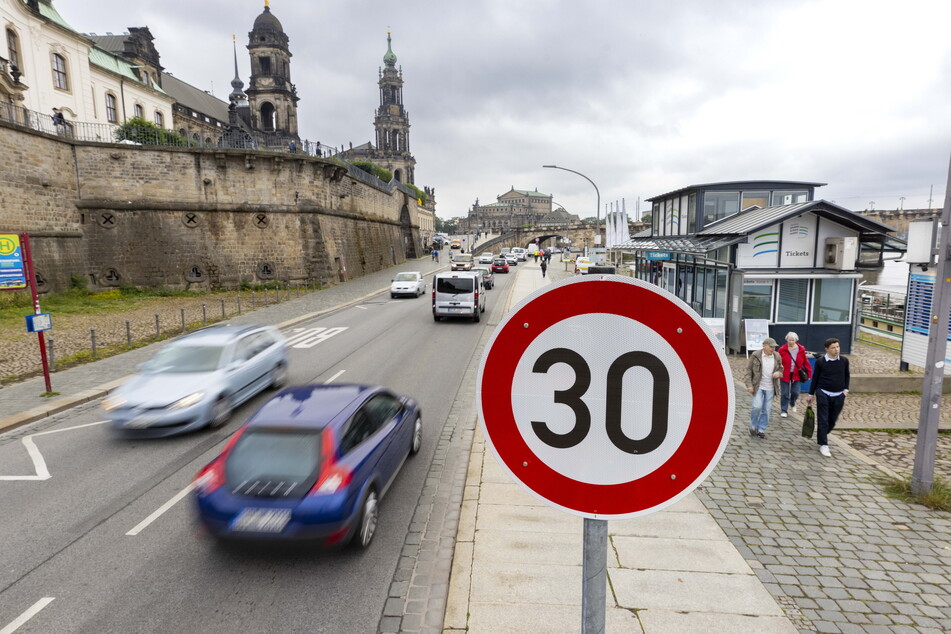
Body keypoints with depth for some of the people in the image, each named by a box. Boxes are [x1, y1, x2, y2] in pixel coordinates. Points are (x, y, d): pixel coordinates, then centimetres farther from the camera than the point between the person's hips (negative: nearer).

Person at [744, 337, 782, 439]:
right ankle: (753, 425, 13)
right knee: (757, 406, -12)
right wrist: (749, 385, -10)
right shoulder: (755, 355, -8)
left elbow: (781, 369, 18)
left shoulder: (777, 356, 3)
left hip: (770, 388, 4)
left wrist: (779, 373, -7)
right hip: (758, 386, -3)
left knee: (766, 410, 7)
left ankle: (761, 429, 21)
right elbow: (748, 370, -5)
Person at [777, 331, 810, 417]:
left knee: (795, 393, 5)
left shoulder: (801, 350, -3)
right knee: (784, 394, 4)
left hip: (796, 375, 2)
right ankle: (784, 411, 16)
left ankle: (792, 403, 39)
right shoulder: (782, 349, -11)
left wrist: (809, 373, 3)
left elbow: (805, 362, 3)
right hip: (785, 375, -2)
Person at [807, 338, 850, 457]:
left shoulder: (844, 361, 1)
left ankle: (822, 436, 36)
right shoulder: (820, 361, -6)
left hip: (838, 395, 3)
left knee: (833, 420, 11)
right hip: (823, 394, -3)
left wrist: (845, 389, 3)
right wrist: (811, 395, 5)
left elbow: (846, 376, 15)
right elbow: (815, 378, 1)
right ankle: (823, 445, 2)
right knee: (823, 420, -4)